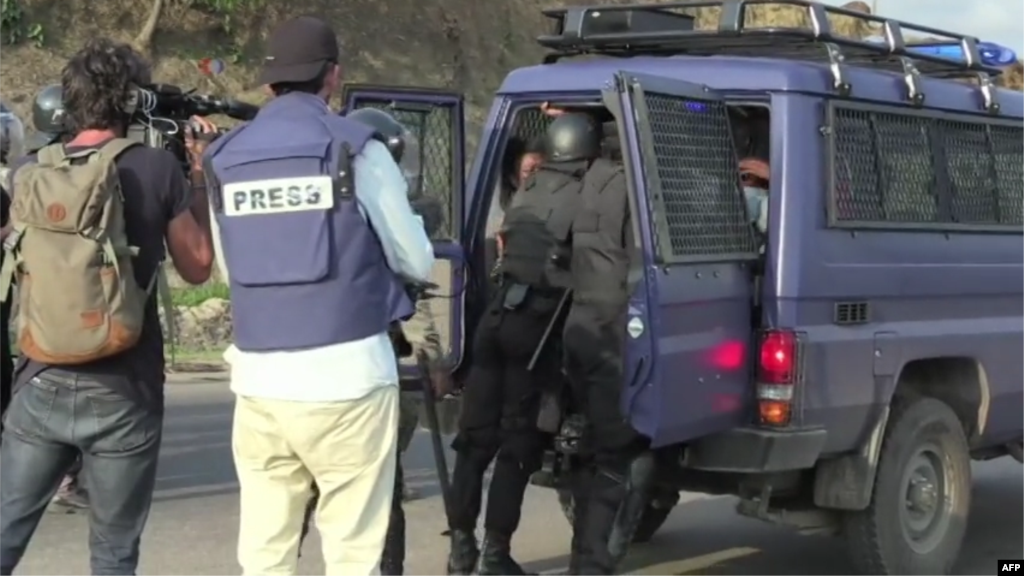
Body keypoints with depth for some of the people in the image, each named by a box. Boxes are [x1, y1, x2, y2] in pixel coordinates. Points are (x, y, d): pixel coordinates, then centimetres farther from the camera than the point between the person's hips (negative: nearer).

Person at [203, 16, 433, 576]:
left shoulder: (225, 160, 9)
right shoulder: (356, 150, -3)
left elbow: (229, 267, 14)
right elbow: (417, 262, 3)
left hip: (259, 382, 4)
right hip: (346, 377, -4)